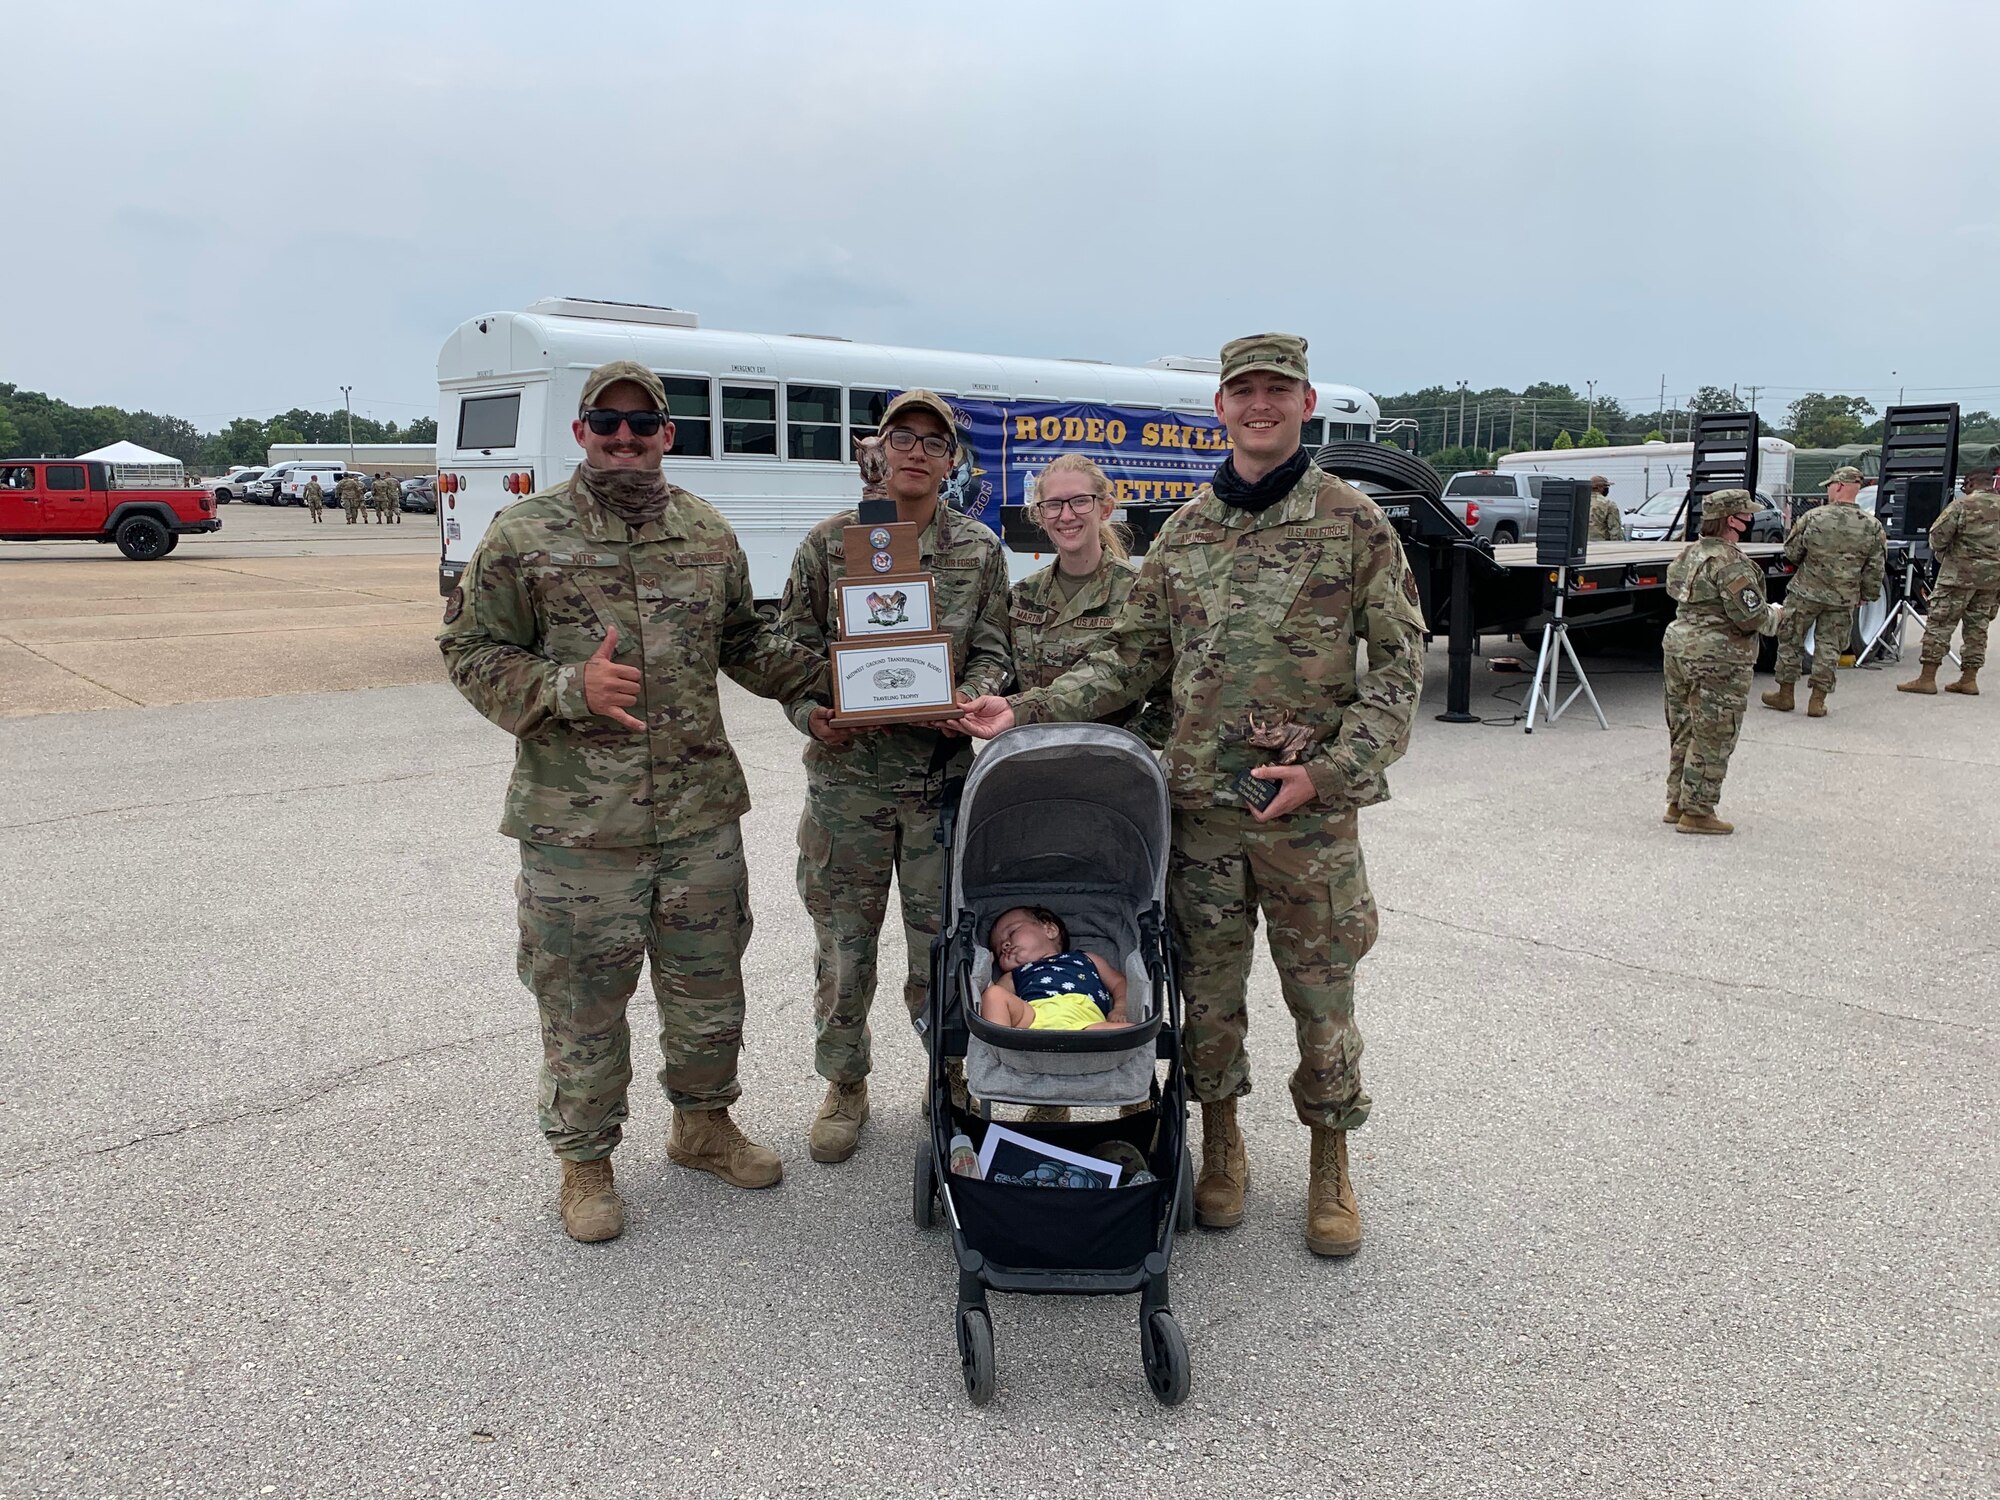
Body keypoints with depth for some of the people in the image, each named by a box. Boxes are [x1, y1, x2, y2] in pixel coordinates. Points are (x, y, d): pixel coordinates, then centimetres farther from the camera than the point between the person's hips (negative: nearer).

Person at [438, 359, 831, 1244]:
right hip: (577, 822, -4)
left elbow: (743, 640, 19)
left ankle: (703, 1123, 39)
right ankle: (584, 1161, 28)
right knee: (582, 1000, 7)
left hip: (702, 813, 4)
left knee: (708, 985, 16)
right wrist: (570, 689, -18)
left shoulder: (709, 533, 9)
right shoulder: (523, 535, -4)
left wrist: (819, 676, 7)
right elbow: (471, 650, -3)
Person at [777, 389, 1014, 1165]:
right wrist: (811, 715, -13)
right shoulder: (829, 543, 2)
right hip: (847, 773, 0)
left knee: (943, 935, 8)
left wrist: (969, 699, -14)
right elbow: (791, 648, 4)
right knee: (843, 937, 9)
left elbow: (992, 652, 7)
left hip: (942, 773, 0)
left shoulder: (979, 549, 5)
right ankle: (845, 1085, 27)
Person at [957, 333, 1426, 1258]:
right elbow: (1133, 660, 12)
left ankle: (1331, 1166, 28)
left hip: (1311, 807, -2)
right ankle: (1221, 1146, 32)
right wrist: (1028, 712, 1)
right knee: (1208, 988, 12)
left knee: (1322, 993, 8)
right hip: (1198, 802, 3)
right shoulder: (1182, 533, 8)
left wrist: (1329, 769, -14)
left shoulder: (1355, 523, -1)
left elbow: (1398, 663, -2)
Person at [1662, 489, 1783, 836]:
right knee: (1712, 738, -1)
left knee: (1683, 730, 17)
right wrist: (1775, 615, 0)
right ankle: (1697, 813, 4)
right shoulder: (1730, 563, -18)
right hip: (1717, 659, -9)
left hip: (1678, 644, 9)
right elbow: (1750, 616, -19)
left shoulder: (1688, 554, 9)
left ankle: (1676, 803, 24)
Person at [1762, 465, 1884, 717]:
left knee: (1791, 641, 12)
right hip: (1843, 599, 2)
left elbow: (1791, 553, -2)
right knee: (1829, 646, 11)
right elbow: (1875, 569, 1)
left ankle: (1785, 694, 19)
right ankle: (1817, 700, 12)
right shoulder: (1872, 527, -4)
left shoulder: (1813, 517, -12)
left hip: (1805, 592, -2)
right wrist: (1866, 595, 13)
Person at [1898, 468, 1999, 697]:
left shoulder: (1963, 505, -9)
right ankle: (1969, 679, 14)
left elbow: (1938, 534, -10)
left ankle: (1927, 678, -5)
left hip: (1961, 573, -6)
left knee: (1939, 622, -3)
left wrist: (1943, 555, 7)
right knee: (1977, 625, 12)